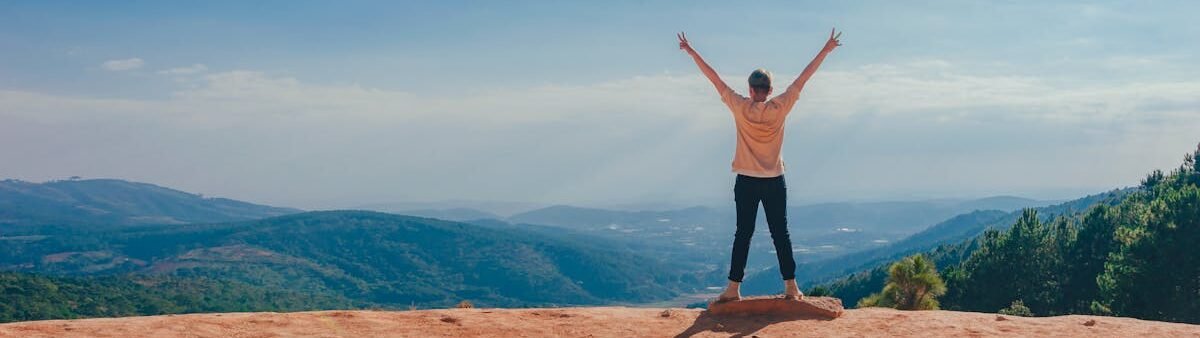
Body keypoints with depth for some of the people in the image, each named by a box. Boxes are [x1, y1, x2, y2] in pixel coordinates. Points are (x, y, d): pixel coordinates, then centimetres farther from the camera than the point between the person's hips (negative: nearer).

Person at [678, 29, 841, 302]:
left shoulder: (741, 108, -8)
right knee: (780, 234, 5)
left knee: (743, 234, 3)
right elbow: (804, 78, 0)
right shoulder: (780, 108, -6)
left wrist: (691, 52, 2)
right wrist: (826, 50, 7)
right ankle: (791, 286, 7)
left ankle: (734, 288, 2)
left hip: (746, 182, -1)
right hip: (775, 182, 1)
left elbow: (714, 79, -4)